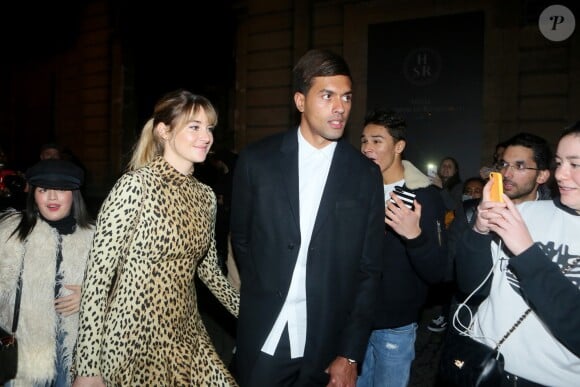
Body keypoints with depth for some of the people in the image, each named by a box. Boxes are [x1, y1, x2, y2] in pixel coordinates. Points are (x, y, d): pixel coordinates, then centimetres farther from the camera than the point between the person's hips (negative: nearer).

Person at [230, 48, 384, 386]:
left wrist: (350, 355, -4)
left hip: (327, 348, 0)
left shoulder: (366, 174, -2)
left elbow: (369, 270, -1)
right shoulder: (257, 160, -3)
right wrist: (262, 296, 10)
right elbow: (241, 239, 9)